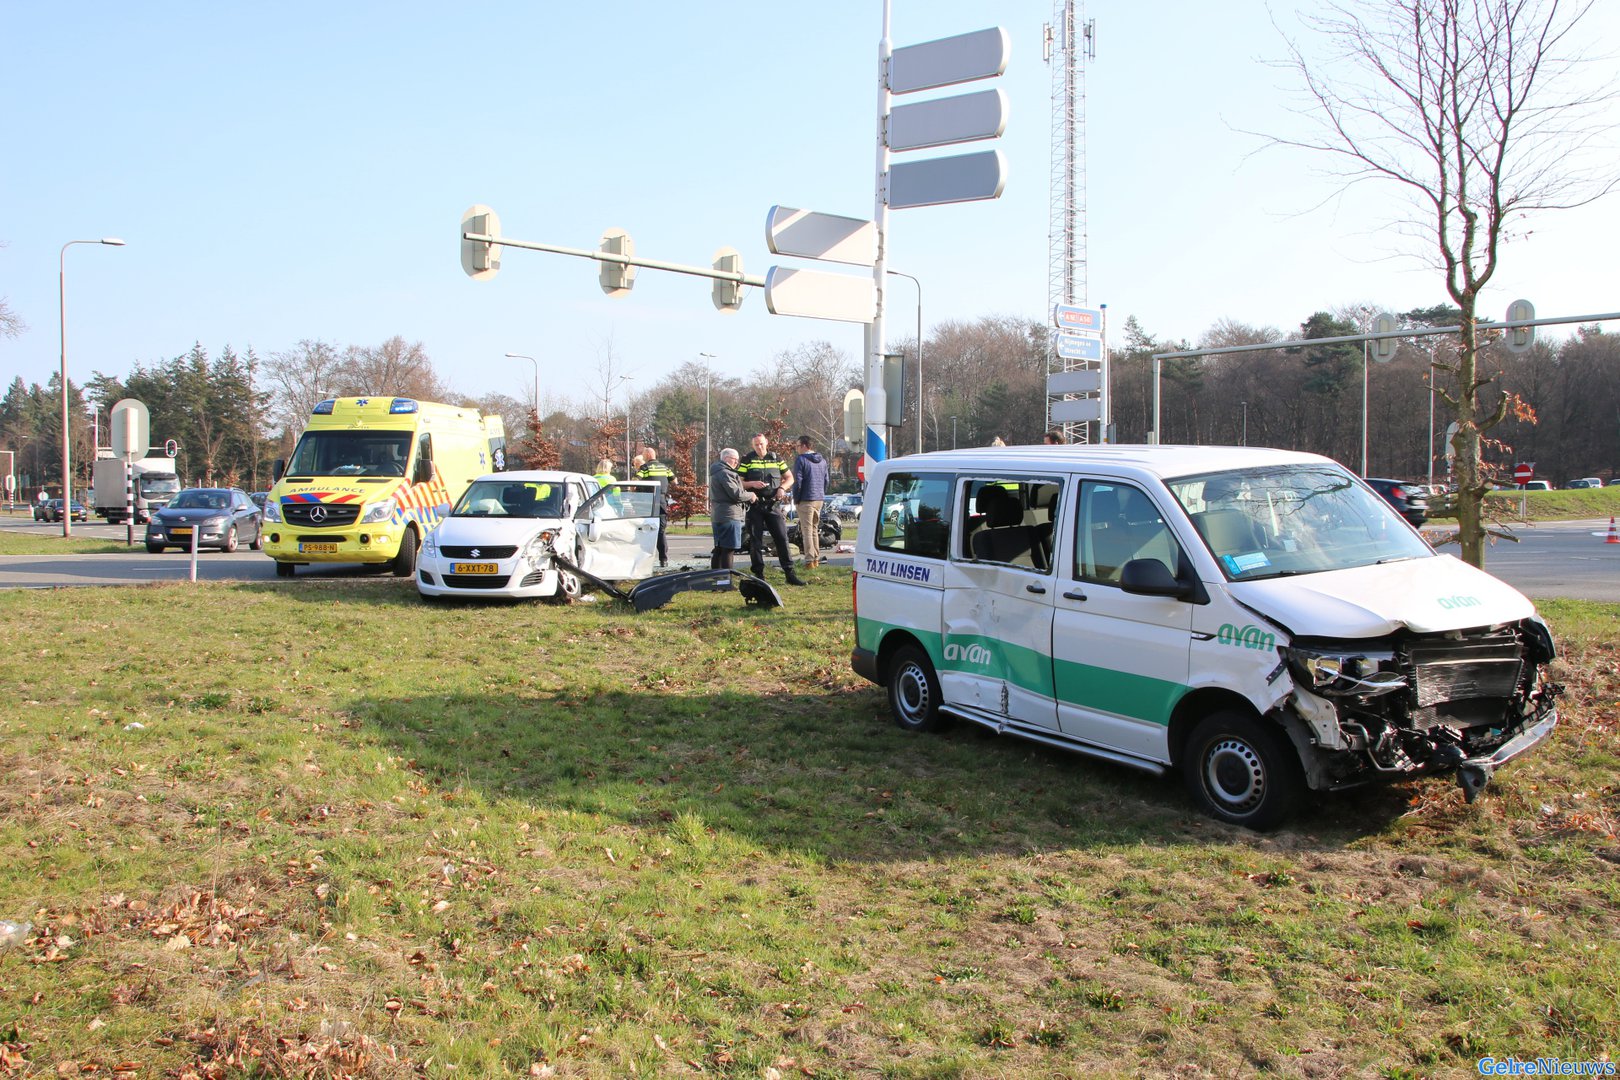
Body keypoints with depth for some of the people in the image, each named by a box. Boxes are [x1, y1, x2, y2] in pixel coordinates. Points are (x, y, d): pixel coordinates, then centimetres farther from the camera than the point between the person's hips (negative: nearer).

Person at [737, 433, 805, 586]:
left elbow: (790, 478, 15)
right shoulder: (746, 461, 4)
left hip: (773, 504, 2)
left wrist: (782, 488, -4)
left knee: (782, 537, -3)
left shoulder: (776, 459, 11)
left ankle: (789, 574, 0)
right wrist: (751, 484, -17)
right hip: (755, 505, -2)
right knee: (755, 541, 1)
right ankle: (758, 574, 8)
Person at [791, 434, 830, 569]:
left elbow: (797, 481, -13)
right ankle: (816, 558, 18)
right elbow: (826, 481, 17)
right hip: (819, 500, 7)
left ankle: (809, 560, -10)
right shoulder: (822, 461, 13)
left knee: (806, 530, -5)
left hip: (806, 500, -7)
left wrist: (796, 499, -5)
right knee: (815, 529, 17)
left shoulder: (800, 460, -9)